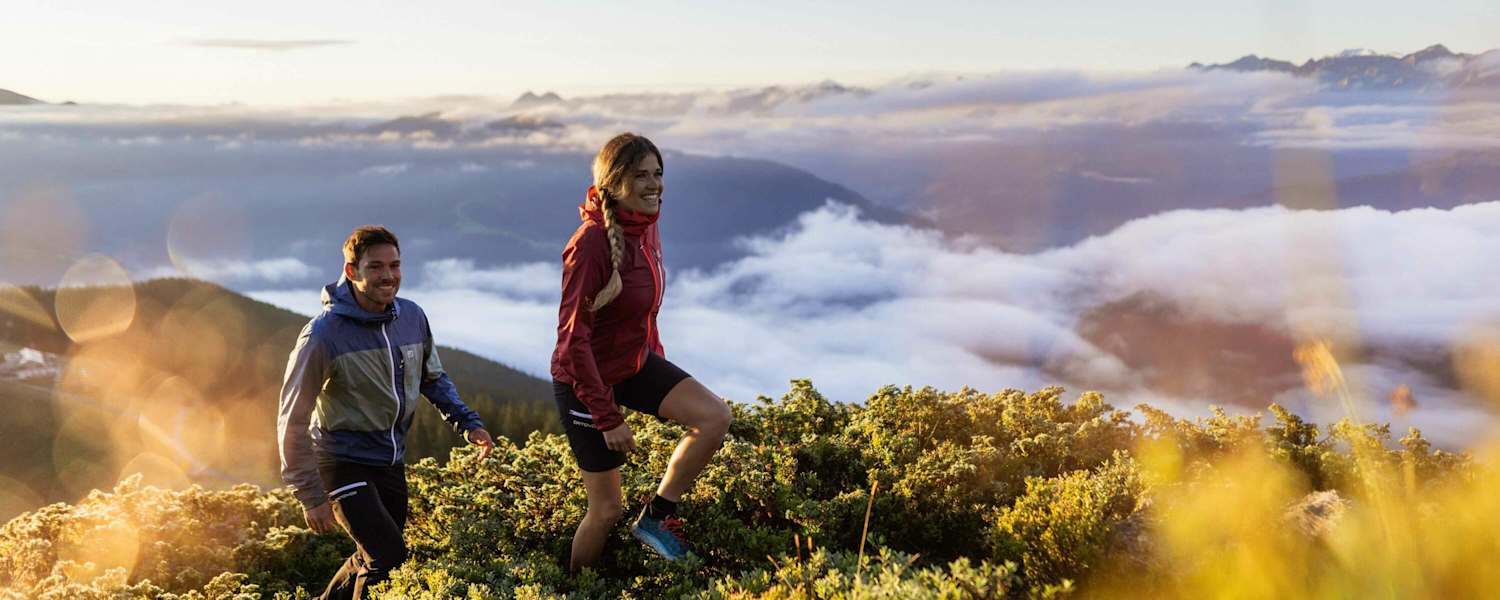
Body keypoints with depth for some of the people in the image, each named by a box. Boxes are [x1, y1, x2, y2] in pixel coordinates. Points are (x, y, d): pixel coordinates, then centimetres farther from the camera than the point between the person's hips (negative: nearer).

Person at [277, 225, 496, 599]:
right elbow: (293, 421, -14)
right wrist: (310, 497, -14)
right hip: (344, 466, -6)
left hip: (392, 465, 6)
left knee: (374, 559, 15)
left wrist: (466, 422, 0)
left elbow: (433, 379, 15)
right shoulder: (323, 335, -20)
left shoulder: (413, 317, -4)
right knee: (389, 560, -15)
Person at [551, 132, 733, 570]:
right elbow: (573, 338, -27)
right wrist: (608, 418, -24)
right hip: (588, 380, -7)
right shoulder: (591, 243, -28)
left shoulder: (646, 225, -4)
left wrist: (657, 358, 19)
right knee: (607, 509, 4)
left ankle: (657, 515, 8)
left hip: (637, 362, 7)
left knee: (716, 418, -11)